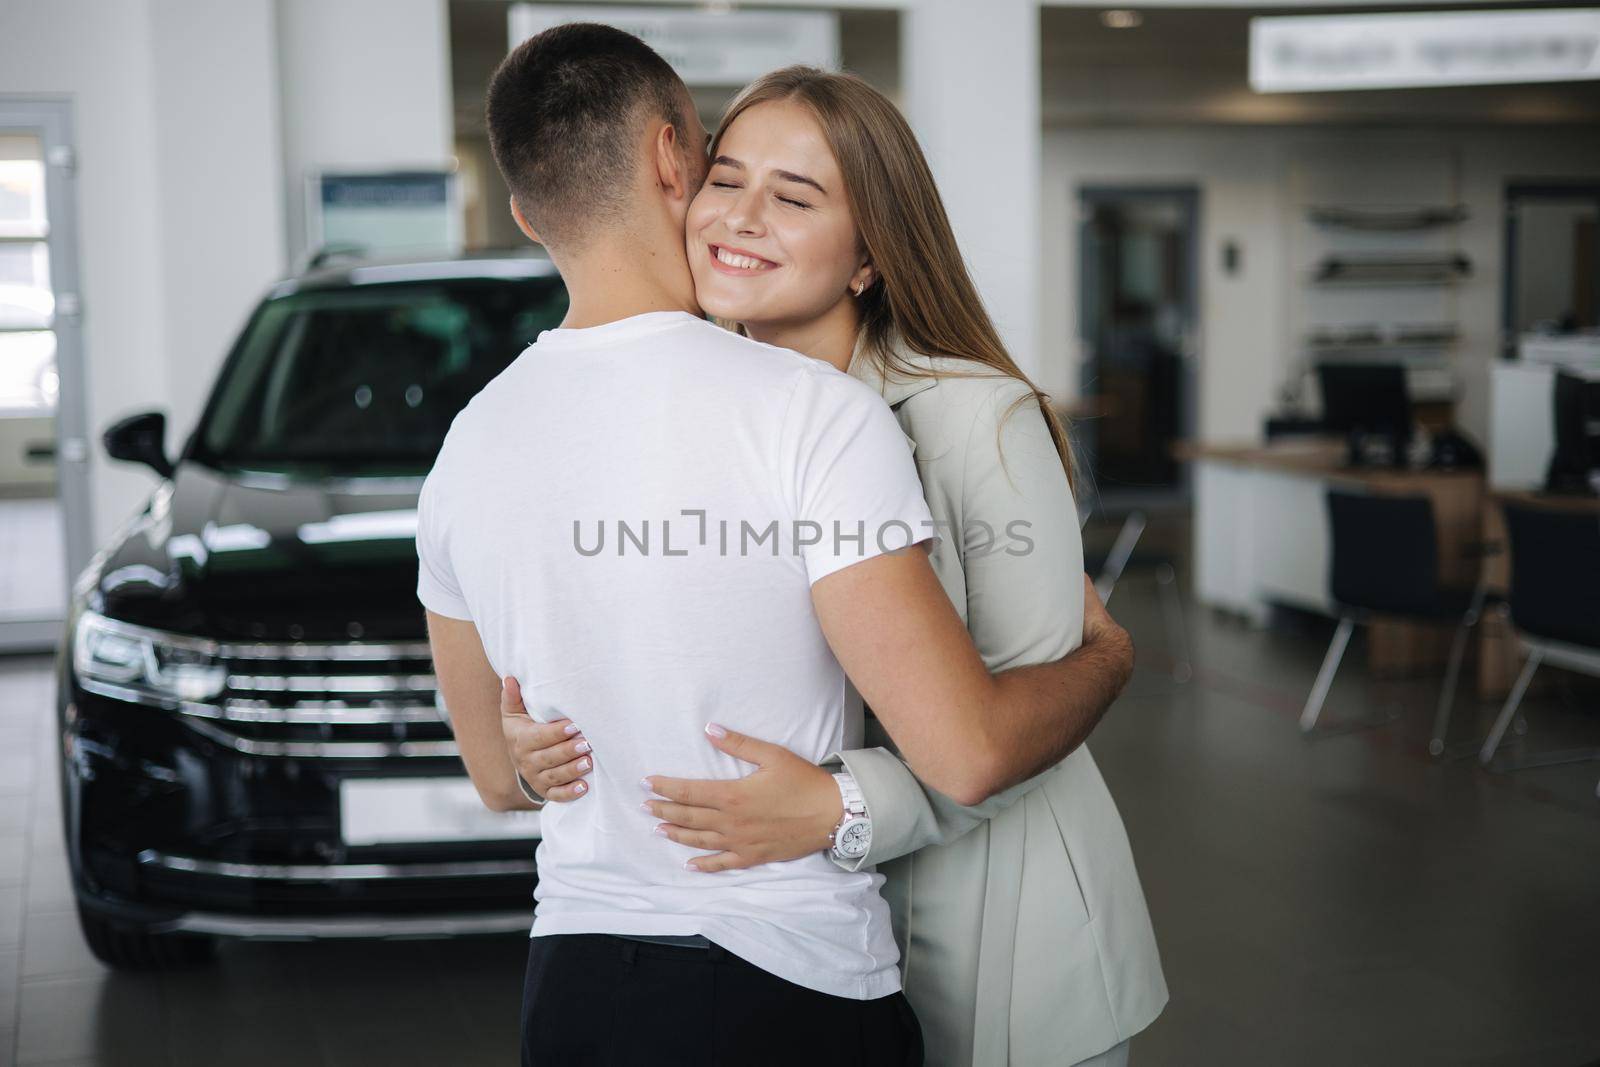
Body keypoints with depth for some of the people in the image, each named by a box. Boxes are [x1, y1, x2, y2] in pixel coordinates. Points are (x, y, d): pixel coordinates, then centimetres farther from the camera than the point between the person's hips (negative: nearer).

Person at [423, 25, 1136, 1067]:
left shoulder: (467, 448, 1)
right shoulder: (812, 411, -18)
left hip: (565, 983, 5)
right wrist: (1107, 656, 0)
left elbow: (504, 777, 11)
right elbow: (968, 753, -20)